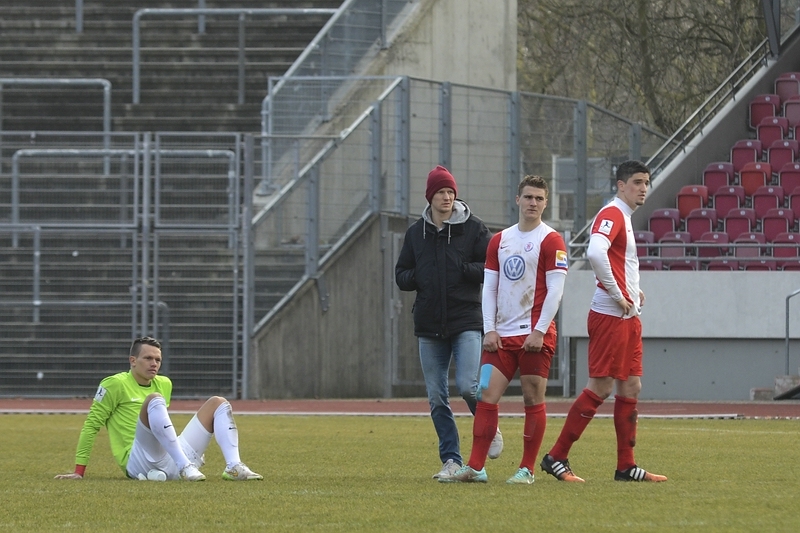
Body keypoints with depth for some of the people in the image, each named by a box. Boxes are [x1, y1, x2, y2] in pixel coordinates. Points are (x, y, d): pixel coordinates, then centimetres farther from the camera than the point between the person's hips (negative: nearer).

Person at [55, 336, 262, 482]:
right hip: (139, 462, -7)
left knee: (218, 403, 5)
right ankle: (184, 468, -42)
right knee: (154, 400, -30)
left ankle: (233, 467, -19)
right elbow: (91, 425, 0)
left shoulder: (164, 384, 22)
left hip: (171, 461, 7)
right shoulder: (115, 384, 1)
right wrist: (79, 471, -5)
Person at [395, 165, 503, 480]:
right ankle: (451, 460, 10)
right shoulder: (416, 233, 10)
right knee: (436, 398, 2)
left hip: (465, 321, -4)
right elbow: (401, 275, 14)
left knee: (467, 385, -16)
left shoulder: (472, 228, 0)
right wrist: (420, 277, -6)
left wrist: (463, 270, -16)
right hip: (429, 324, 4)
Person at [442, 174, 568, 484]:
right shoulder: (499, 240, 13)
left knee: (533, 400, -2)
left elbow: (555, 290, -8)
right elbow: (489, 287, 13)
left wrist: (539, 332, -14)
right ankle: (475, 467, -3)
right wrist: (490, 329, 2)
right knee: (486, 395, -3)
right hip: (502, 335, 5)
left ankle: (527, 470, 4)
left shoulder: (550, 241, -2)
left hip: (535, 335, -5)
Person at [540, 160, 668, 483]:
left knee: (630, 388, 8)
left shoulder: (625, 218, 19)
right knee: (601, 388, -9)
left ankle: (626, 466, 11)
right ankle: (556, 458, -5)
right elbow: (595, 253, -30)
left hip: (629, 317, 10)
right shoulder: (611, 215, -12)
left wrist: (633, 290, 13)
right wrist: (617, 294, -20)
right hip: (610, 316, -10)